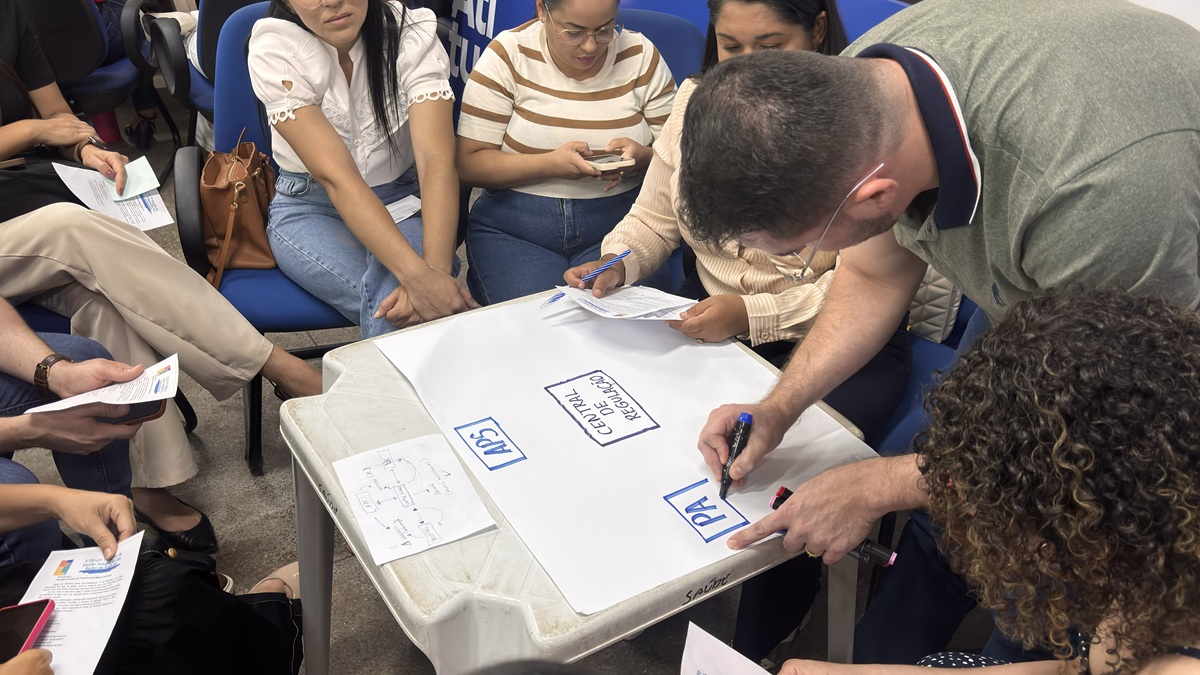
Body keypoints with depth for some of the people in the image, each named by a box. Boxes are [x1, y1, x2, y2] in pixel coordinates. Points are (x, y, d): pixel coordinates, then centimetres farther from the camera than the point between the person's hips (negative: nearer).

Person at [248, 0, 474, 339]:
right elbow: (336, 176, -27)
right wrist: (420, 276, -41)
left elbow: (437, 161, -25)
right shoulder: (274, 50, -17)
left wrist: (437, 268, -43)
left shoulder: (414, 33, -14)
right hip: (310, 208, 0)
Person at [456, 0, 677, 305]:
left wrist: (641, 157, -19)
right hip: (513, 231, -1)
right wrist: (549, 164, -21)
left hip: (617, 226, 1)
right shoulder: (507, 55, -4)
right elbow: (468, 163, -7)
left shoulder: (642, 56, 1)